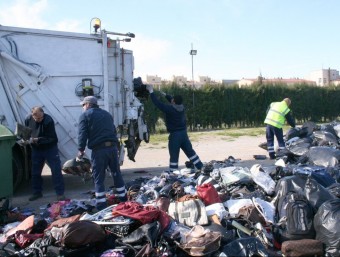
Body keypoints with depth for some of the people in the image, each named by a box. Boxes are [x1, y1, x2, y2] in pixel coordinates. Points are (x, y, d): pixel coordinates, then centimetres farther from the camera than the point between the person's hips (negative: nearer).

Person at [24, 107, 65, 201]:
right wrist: (27, 139, -11)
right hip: (36, 149, 4)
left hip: (50, 148, -4)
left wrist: (38, 140, -31)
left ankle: (60, 193, 3)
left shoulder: (48, 121, -25)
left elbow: (52, 138, -24)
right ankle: (37, 192, 26)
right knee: (35, 172, 11)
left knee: (56, 171, -4)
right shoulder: (28, 119, -10)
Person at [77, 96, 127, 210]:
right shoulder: (107, 114, 23)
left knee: (98, 178, 1)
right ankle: (123, 200, 23)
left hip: (98, 149, -5)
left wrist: (81, 149, -1)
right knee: (117, 174, 16)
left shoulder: (85, 115, 3)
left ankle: (101, 205, 0)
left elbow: (82, 134, -7)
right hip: (112, 147, 5)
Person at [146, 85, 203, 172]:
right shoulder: (182, 107, 1)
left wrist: (151, 92, -7)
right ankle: (201, 168, 19)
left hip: (175, 135, -6)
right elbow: (175, 101, 21)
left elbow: (158, 103, -17)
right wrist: (165, 95, 32)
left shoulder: (170, 109, -19)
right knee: (190, 152, 14)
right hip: (184, 133, 6)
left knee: (174, 156, -1)